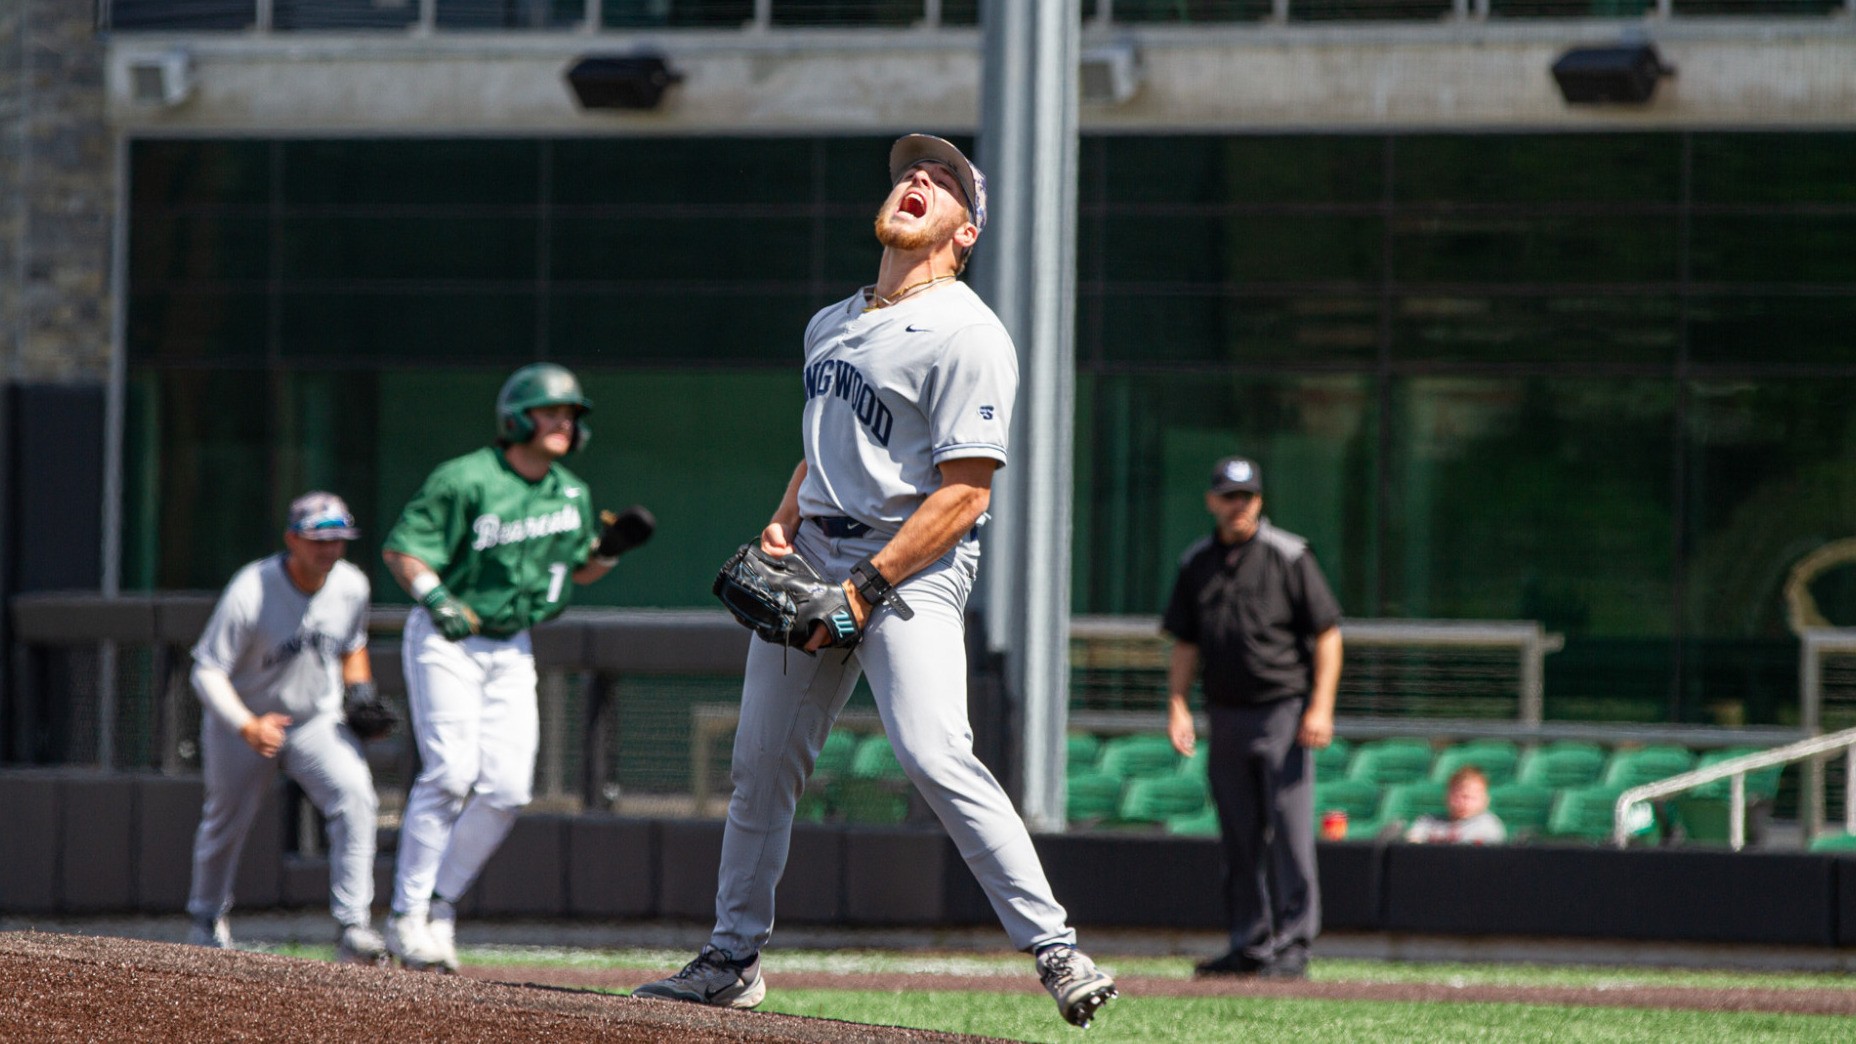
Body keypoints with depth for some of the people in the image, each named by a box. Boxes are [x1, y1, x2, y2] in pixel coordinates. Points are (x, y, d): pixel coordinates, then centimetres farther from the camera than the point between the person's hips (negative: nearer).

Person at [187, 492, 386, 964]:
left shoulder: (351, 587, -10)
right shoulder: (250, 592, -27)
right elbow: (207, 671, -24)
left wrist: (362, 692, -8)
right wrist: (248, 727, -38)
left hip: (318, 720, 2)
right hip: (241, 719, -2)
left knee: (354, 793, -23)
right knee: (226, 823, 14)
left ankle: (353, 925, -23)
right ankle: (206, 919, 43)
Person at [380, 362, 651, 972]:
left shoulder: (573, 496, 6)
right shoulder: (466, 481, -14)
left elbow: (579, 571, 19)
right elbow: (400, 549, -14)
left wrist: (613, 547, -1)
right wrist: (435, 597, -30)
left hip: (512, 649, 6)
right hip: (446, 641, -6)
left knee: (507, 787, -5)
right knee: (451, 772, -17)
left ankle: (441, 904, 10)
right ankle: (407, 917, -11)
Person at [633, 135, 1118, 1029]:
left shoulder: (965, 336, -10)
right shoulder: (831, 325, 16)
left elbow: (964, 492, -15)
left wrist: (868, 586, -20)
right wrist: (783, 524, 6)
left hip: (912, 569, -8)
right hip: (814, 556, 8)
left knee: (933, 754, -23)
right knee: (762, 757, 8)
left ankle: (1054, 950, -22)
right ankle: (732, 961, 20)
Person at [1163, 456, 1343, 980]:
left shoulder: (1289, 557, -4)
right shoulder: (1196, 564, 10)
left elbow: (1327, 634, -6)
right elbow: (1185, 644, 16)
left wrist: (1321, 708, -14)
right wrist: (1177, 706, 4)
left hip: (1284, 710, -5)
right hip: (1226, 715, 5)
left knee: (1289, 832, -9)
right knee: (1239, 837, 7)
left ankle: (1293, 943, -6)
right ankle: (1251, 944, 13)